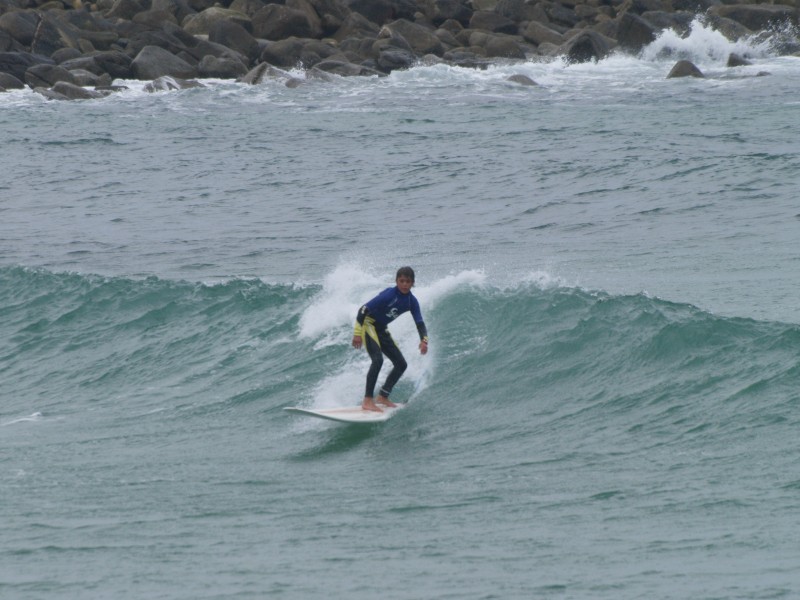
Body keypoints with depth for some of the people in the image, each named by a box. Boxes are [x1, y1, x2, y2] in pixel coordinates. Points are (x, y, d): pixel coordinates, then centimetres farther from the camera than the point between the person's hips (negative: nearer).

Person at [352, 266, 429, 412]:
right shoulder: (389, 295, -25)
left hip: (382, 330, 8)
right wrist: (357, 333, -26)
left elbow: (419, 323, -3)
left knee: (401, 364, 5)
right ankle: (368, 401, -28)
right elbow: (363, 310, -23)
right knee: (378, 359, -27)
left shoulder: (411, 301, -5)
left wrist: (424, 341, -21)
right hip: (368, 324, -8)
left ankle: (383, 397, 17)